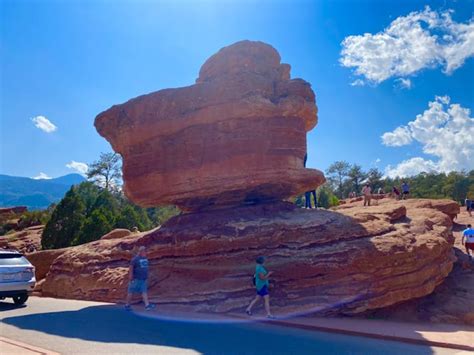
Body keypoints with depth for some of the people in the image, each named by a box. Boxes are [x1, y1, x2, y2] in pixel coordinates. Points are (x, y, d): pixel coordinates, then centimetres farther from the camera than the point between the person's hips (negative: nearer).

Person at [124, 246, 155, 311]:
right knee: (131, 292, 4)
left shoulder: (145, 259, 9)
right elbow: (130, 269, -13)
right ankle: (127, 305, 17)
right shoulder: (135, 259, -13)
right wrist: (130, 280, -16)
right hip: (136, 279, -6)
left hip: (143, 279, 6)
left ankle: (147, 305, -5)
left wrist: (146, 277, 17)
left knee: (144, 292, -1)